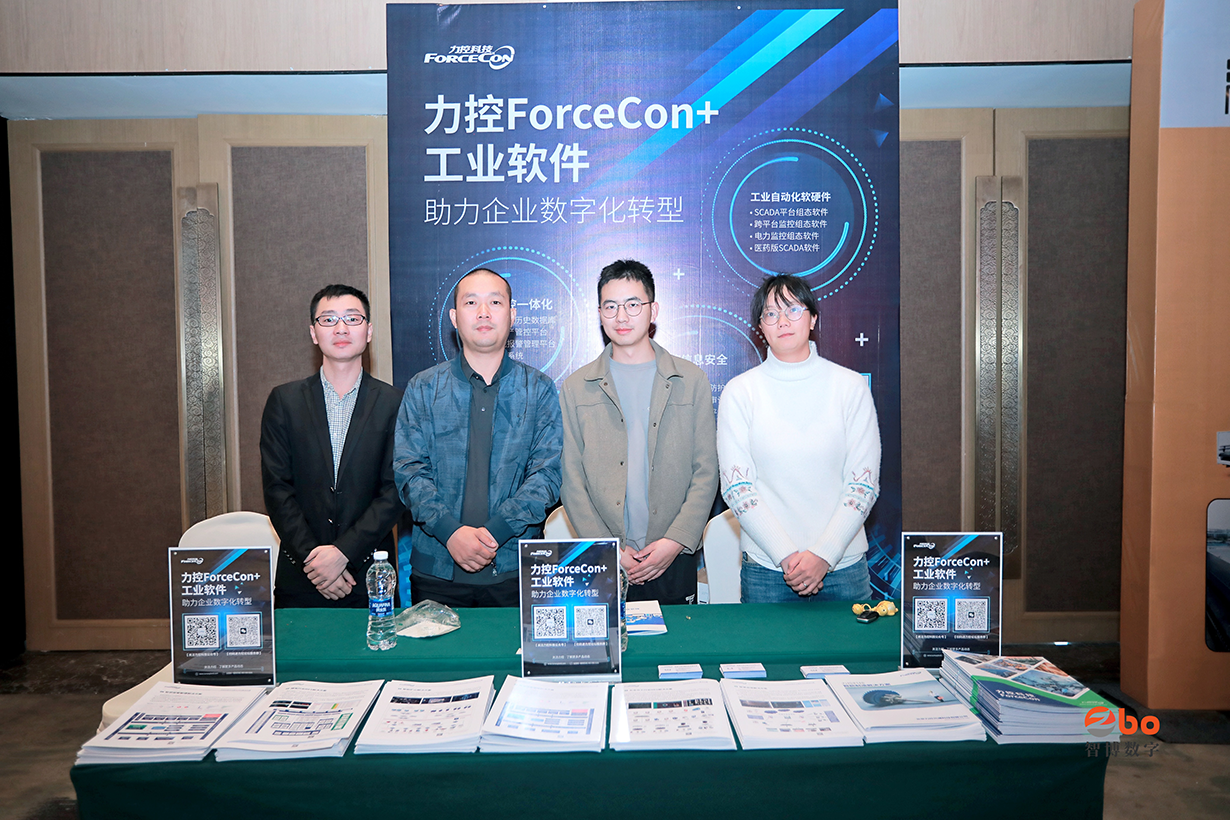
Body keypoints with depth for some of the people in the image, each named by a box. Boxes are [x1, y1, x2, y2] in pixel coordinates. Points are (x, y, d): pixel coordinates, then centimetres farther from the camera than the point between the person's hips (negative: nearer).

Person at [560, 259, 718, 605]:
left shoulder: (692, 380, 5)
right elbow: (571, 480, 1)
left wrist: (676, 541, -8)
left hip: (674, 562, 0)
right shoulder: (576, 388, 5)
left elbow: (706, 471, 2)